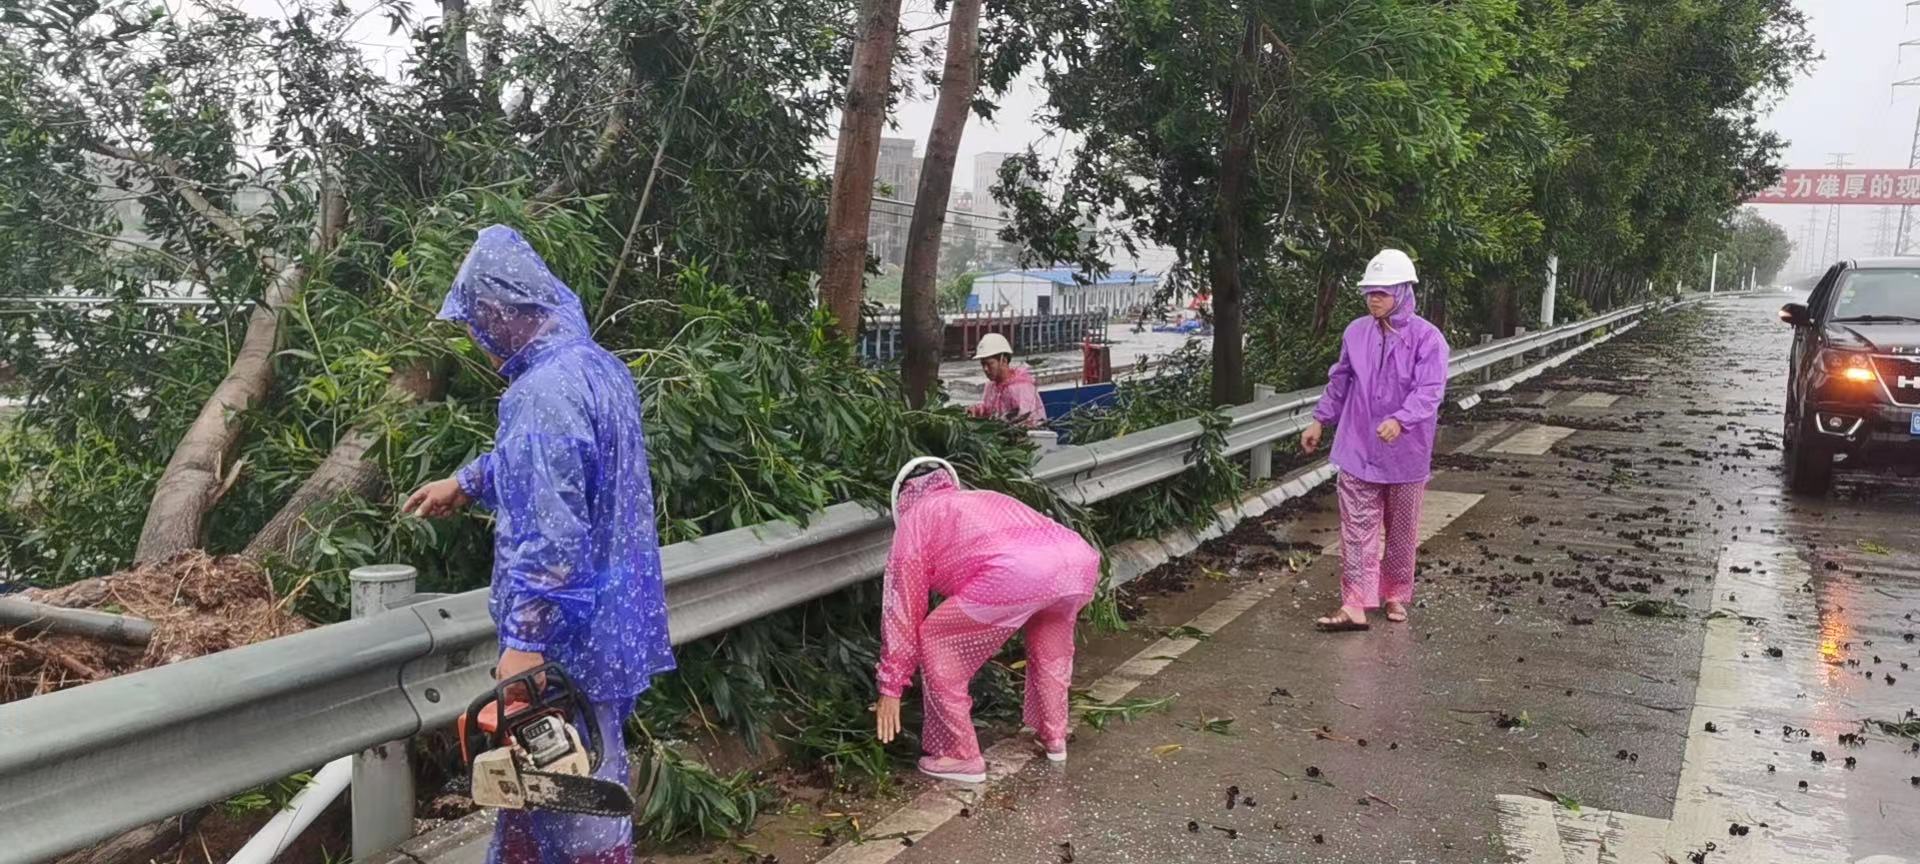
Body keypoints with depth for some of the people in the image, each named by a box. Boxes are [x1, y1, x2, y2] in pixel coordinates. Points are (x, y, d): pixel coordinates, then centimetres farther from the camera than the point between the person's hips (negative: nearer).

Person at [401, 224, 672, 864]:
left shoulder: (543, 393, -22)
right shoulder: (600, 367, 9)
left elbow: (551, 536, -28)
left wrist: (524, 640, -25)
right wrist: (465, 483, 38)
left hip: (568, 634, -9)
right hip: (608, 617, 9)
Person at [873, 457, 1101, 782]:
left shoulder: (915, 517, 24)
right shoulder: (986, 499, 42)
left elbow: (902, 605, 22)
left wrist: (891, 686, 26)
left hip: (1017, 573, -7)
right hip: (1081, 560, 7)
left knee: (935, 641, 14)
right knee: (1049, 632, 38)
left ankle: (962, 757, 20)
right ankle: (1053, 738, 43)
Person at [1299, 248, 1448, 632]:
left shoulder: (1427, 337, -12)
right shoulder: (1356, 332, 1)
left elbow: (1429, 391, -22)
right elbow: (1339, 382, 13)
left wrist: (1400, 421, -38)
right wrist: (1319, 421, 15)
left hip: (1405, 453, -2)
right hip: (1358, 449, 2)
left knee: (1401, 530, 14)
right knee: (1357, 528, -2)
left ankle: (1395, 595, 31)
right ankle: (1355, 606, -3)